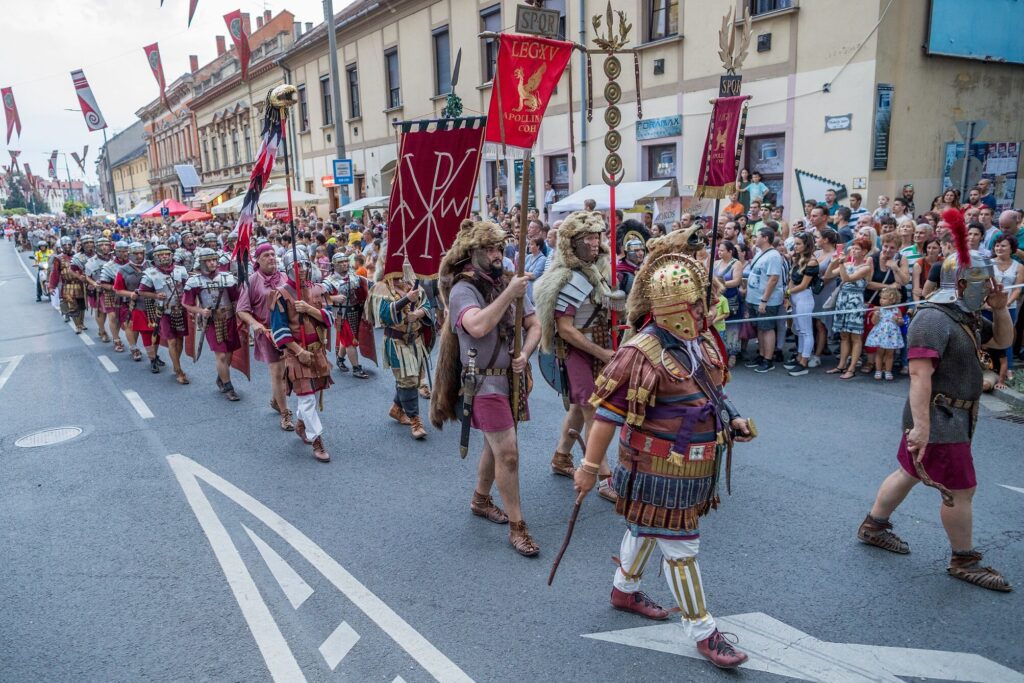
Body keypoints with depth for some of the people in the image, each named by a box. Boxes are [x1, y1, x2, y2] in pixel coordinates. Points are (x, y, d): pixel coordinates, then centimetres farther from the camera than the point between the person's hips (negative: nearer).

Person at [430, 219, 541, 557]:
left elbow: (534, 326, 5)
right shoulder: (463, 289, -14)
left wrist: (525, 354, -13)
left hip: (513, 377, 7)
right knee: (508, 453, -7)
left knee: (495, 444, 20)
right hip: (485, 381, -7)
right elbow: (477, 327, -34)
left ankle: (481, 500, 41)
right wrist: (509, 294, -29)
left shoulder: (509, 282, 4)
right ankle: (517, 526, 5)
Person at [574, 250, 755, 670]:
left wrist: (732, 419, 4)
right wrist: (590, 467, -19)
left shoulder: (703, 341, 3)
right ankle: (702, 631, 19)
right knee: (680, 548, 4)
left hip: (695, 466, 8)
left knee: (646, 528, 25)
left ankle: (624, 590, 45)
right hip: (660, 470, -8)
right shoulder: (641, 352, -24)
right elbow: (609, 412, -21)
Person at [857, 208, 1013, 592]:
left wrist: (999, 310, 4)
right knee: (961, 489, 1)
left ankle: (873, 526, 32)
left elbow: (1003, 340, 23)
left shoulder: (966, 317, 11)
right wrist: (921, 426, -31)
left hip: (953, 417, 10)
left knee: (910, 472, 19)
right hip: (939, 420, -10)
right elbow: (920, 375, -28)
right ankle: (964, 561, 17)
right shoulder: (934, 319, -22)